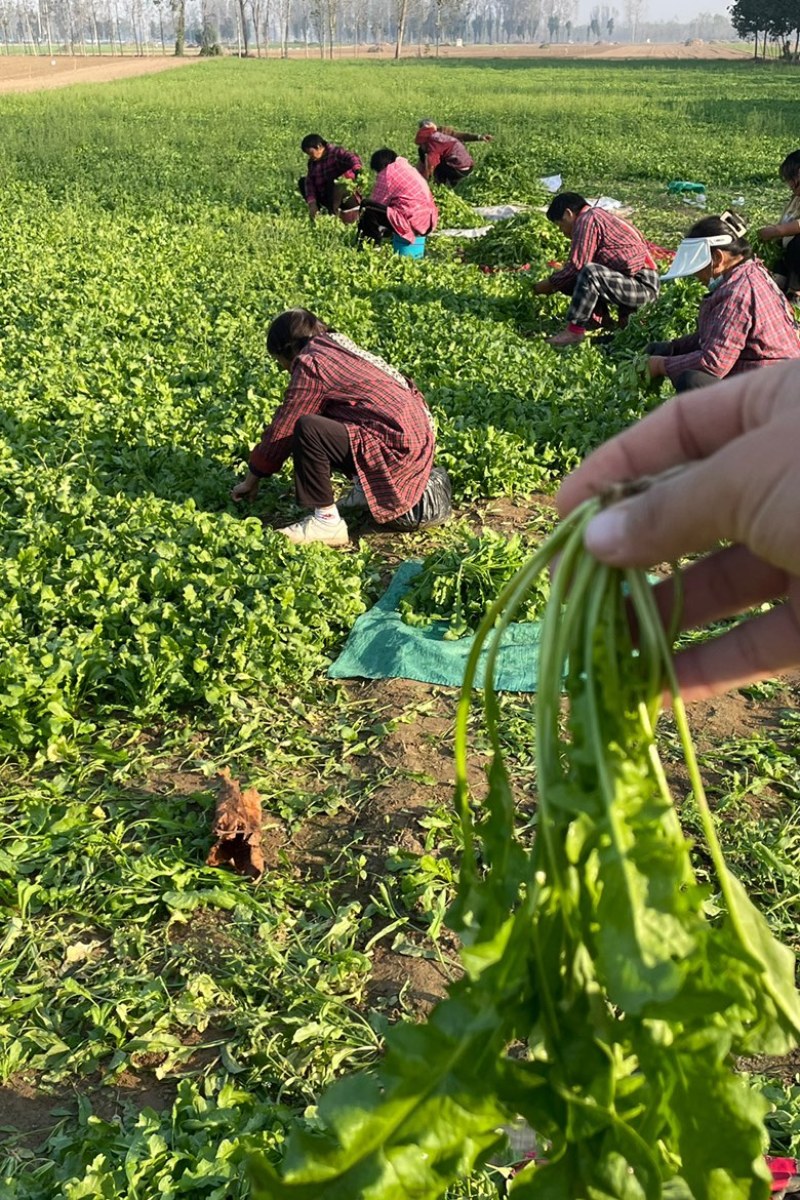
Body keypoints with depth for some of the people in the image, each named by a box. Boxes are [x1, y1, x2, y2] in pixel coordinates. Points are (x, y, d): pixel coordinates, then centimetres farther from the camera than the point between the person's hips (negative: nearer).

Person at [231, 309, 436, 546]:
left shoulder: (310, 363, -9)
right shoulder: (338, 349, 18)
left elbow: (282, 429, -5)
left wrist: (251, 480, 7)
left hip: (398, 449, -10)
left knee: (307, 430, -22)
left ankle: (327, 522, -13)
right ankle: (366, 487, 18)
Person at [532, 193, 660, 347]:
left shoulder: (587, 220, -13)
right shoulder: (598, 216, 17)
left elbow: (576, 266, -18)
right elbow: (578, 266, 21)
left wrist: (550, 283, -5)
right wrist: (556, 281, 14)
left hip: (643, 286, -10)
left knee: (590, 272, -32)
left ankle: (574, 331, -25)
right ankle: (600, 318, 10)